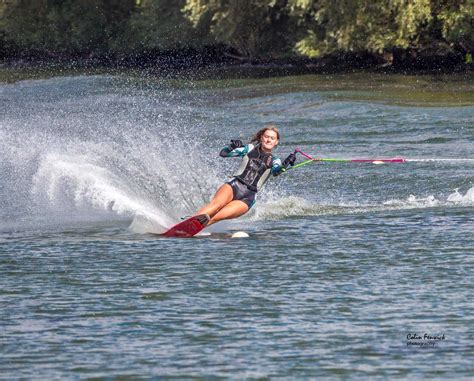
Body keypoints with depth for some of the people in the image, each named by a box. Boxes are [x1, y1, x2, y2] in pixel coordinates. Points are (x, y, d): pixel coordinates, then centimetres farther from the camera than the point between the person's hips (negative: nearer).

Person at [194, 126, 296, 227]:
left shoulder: (274, 161, 13)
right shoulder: (250, 148, 13)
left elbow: (276, 171, -11)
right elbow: (223, 153, 6)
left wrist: (286, 164, -33)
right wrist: (232, 146, -17)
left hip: (248, 196, 0)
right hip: (234, 185, 0)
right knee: (217, 204, -32)